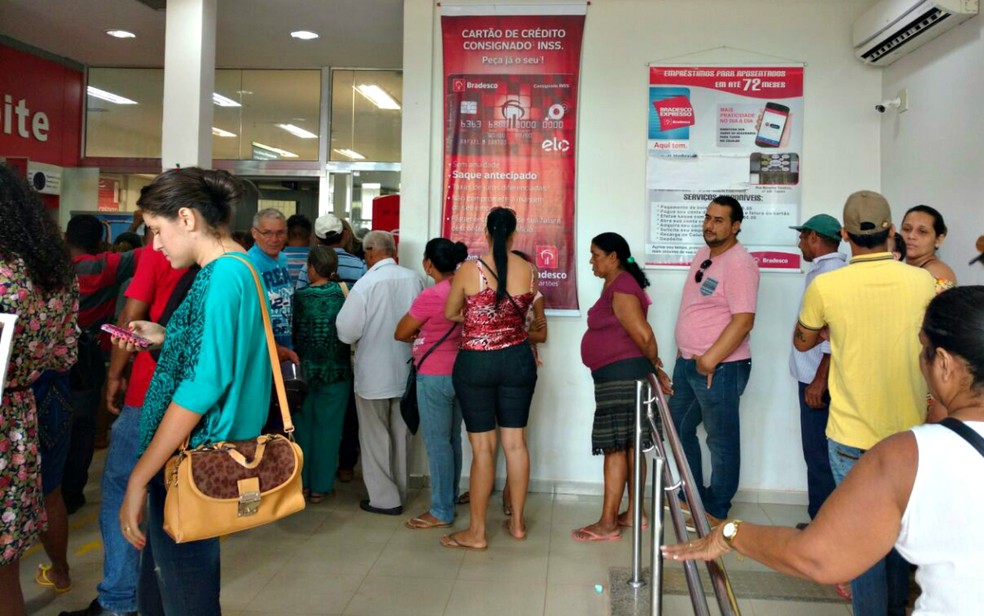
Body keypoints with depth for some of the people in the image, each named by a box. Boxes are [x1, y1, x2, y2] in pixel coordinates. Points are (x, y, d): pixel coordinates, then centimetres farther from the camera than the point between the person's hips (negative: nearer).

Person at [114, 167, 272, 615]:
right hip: (206, 452, 10)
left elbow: (201, 387, -25)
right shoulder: (239, 268, 10)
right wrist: (163, 338, 14)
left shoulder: (221, 276, -20)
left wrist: (140, 477, -20)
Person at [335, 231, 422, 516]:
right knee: (401, 434, 17)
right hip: (405, 371, 5)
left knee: (376, 436, 9)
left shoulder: (366, 283, -19)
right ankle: (399, 492, 29)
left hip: (374, 374, -4)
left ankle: (384, 498, 15)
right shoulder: (413, 279, -6)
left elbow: (346, 332, -16)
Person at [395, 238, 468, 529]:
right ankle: (451, 497, 31)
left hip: (434, 377, -7)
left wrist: (417, 337, 11)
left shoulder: (430, 297, -19)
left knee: (437, 443, 1)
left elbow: (400, 333, -7)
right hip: (460, 373, 8)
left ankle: (441, 512, 9)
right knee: (453, 439, 18)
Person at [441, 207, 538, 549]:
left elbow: (449, 314, 4)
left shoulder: (469, 269, -9)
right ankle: (517, 522, 25)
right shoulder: (528, 270, -2)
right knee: (515, 441, 12)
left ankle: (476, 532, 10)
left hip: (475, 362, -3)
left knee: (483, 446, 1)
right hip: (518, 360, 3)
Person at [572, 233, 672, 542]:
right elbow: (639, 335, 17)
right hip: (621, 375, 10)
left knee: (614, 447, -7)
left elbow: (644, 335, -17)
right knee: (630, 445, 12)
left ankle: (607, 524, -3)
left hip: (621, 375, -10)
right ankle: (634, 513, 20)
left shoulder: (621, 288, -15)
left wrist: (655, 369, -4)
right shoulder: (617, 284, 17)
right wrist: (654, 370, 14)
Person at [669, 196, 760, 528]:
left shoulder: (739, 264, -17)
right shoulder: (703, 254, 11)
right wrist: (684, 352, 15)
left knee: (721, 440, 4)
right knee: (680, 427, 19)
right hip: (687, 361, 10)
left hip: (720, 367, -9)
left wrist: (709, 360, -22)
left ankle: (715, 512, 17)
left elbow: (743, 321, -23)